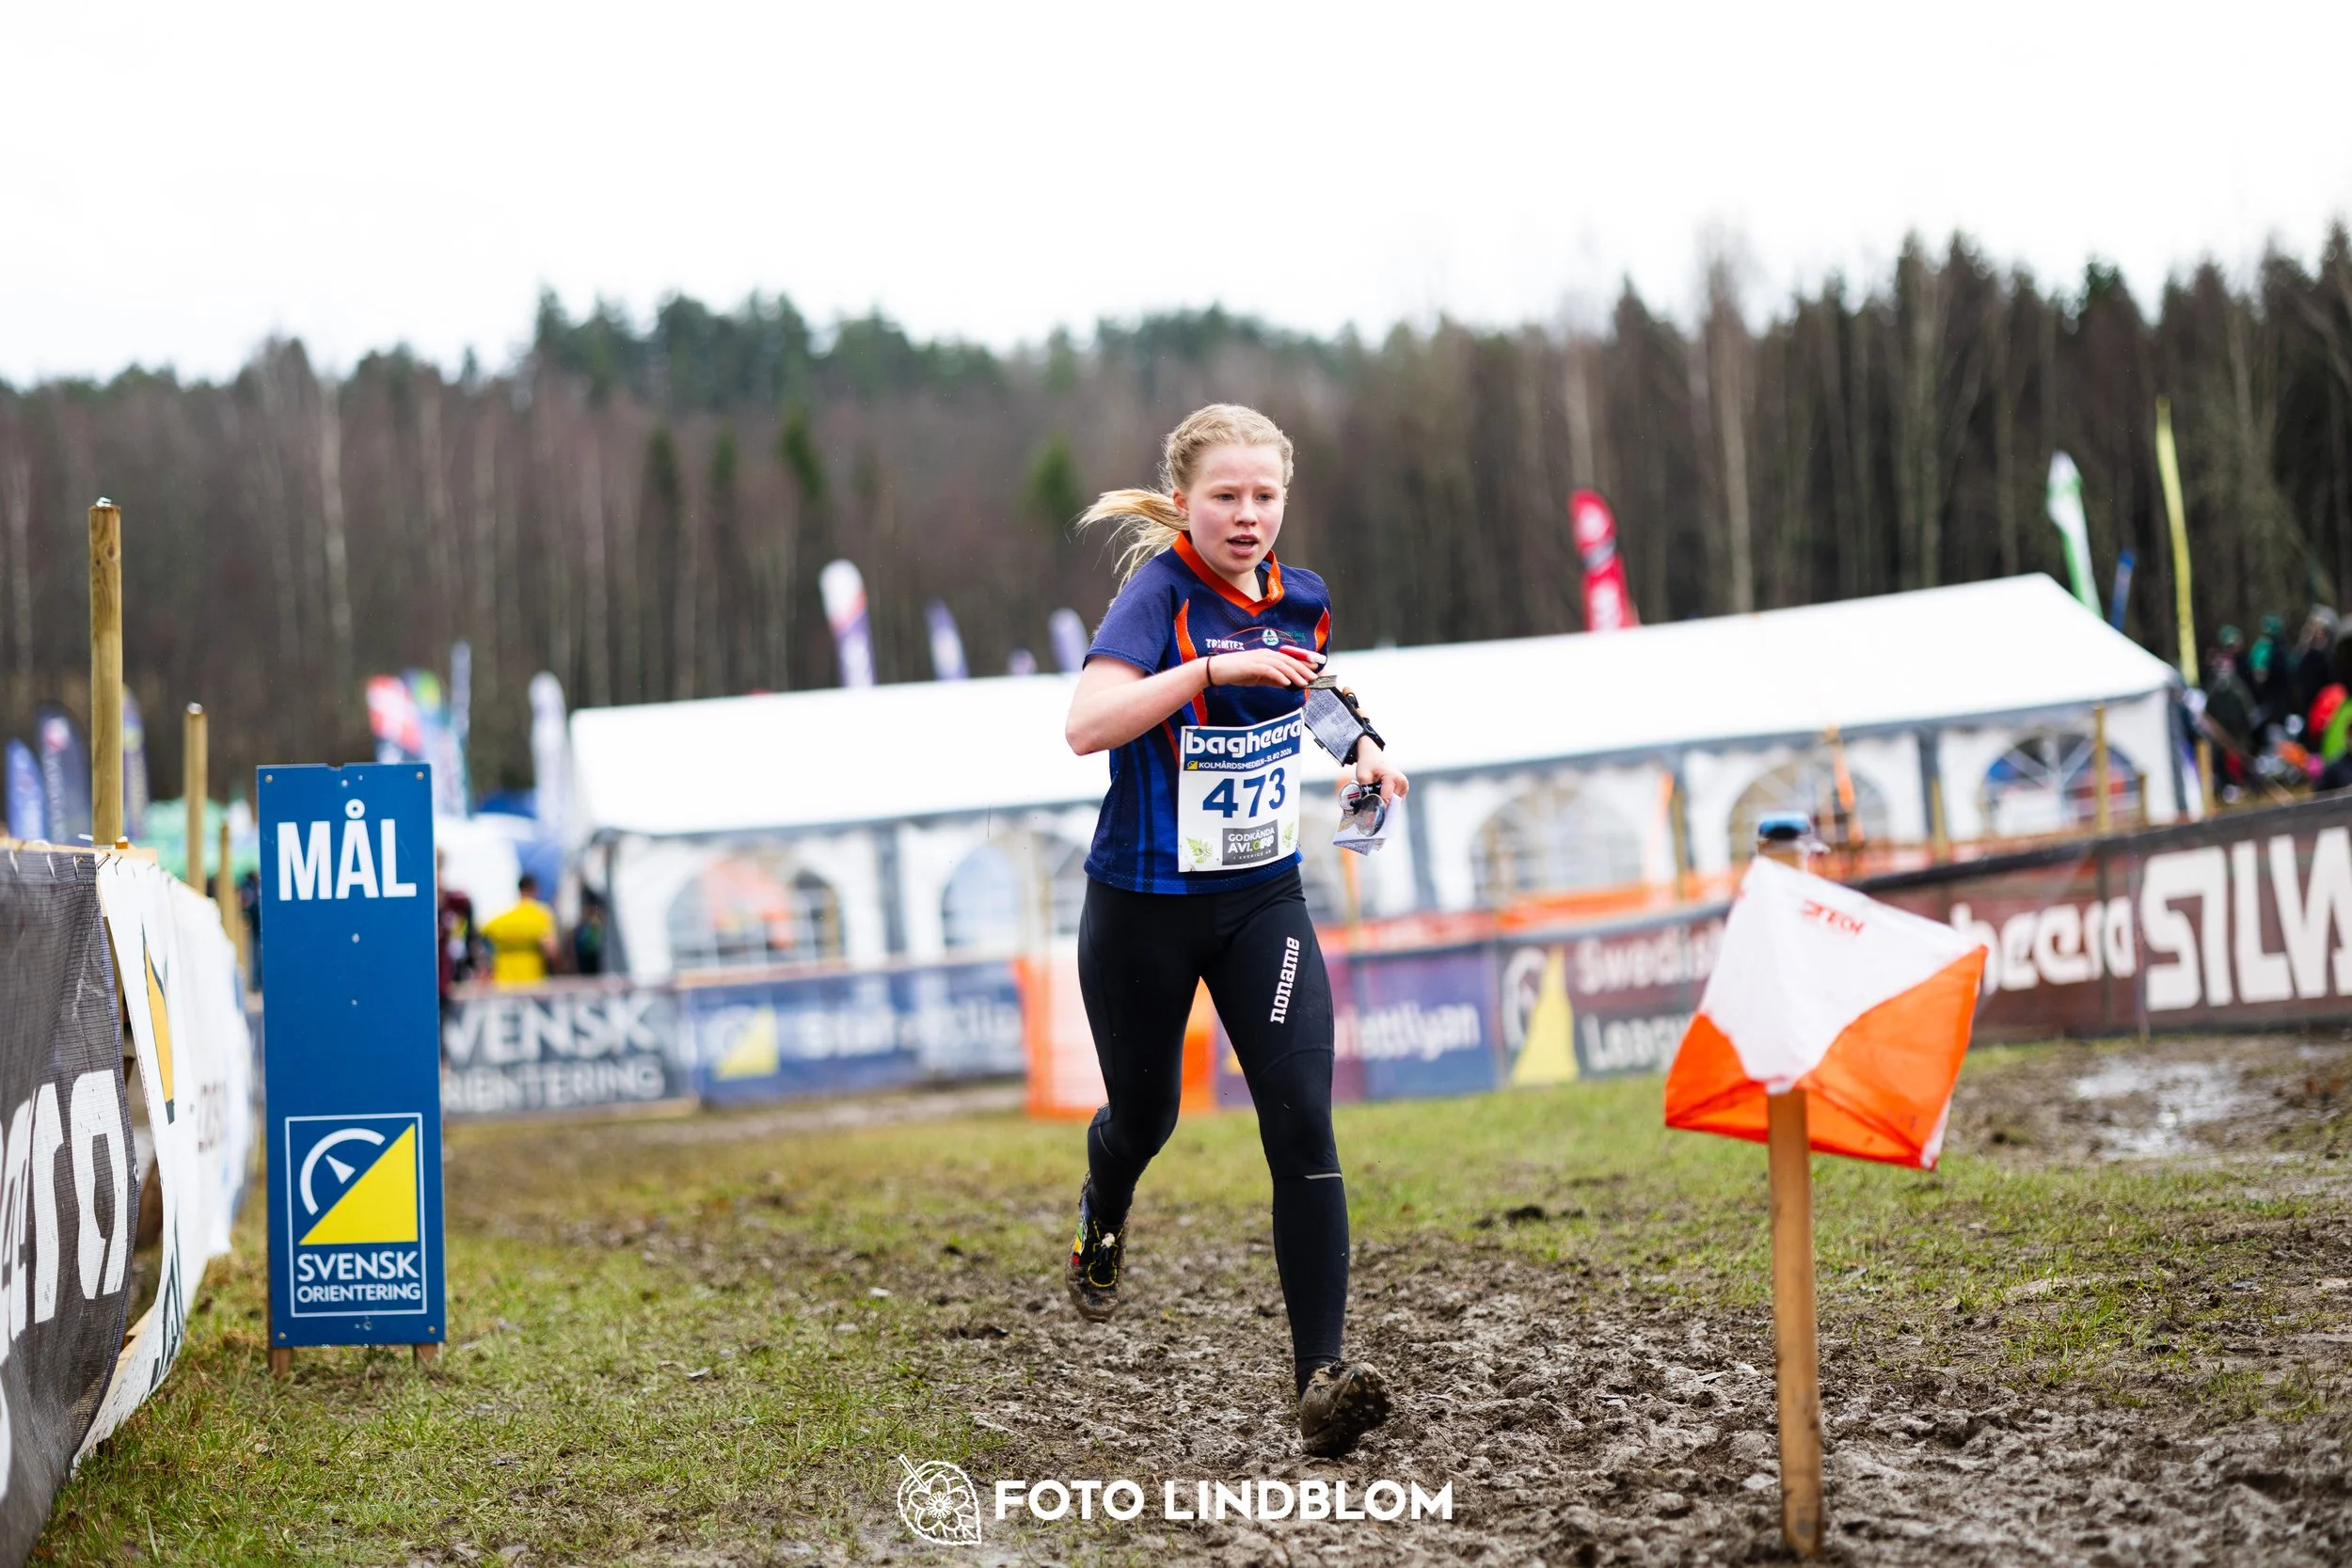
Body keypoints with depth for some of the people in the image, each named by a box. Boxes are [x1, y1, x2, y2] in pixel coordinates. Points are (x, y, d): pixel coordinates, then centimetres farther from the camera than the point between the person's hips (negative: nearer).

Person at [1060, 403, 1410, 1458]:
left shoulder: (1299, 599, 2)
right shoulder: (1159, 594, -17)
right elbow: (1087, 725, -34)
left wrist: (1360, 745, 12)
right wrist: (1214, 667, -40)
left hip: (1262, 900, 3)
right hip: (1143, 908, -3)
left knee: (1302, 1122, -13)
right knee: (1145, 1114, 16)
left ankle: (1321, 1379, -15)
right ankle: (1102, 1217, 55)